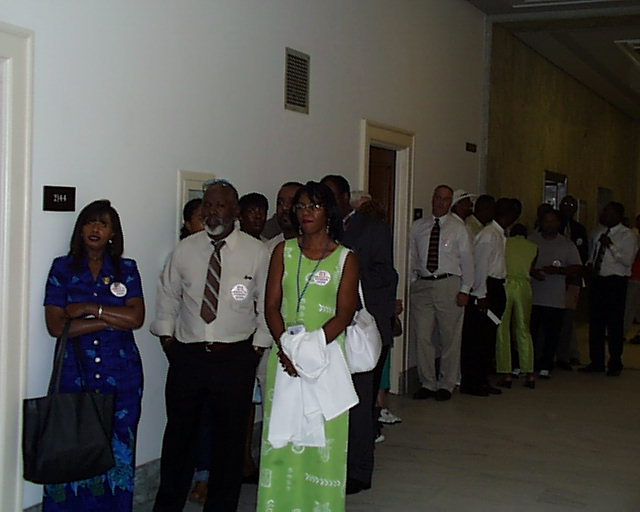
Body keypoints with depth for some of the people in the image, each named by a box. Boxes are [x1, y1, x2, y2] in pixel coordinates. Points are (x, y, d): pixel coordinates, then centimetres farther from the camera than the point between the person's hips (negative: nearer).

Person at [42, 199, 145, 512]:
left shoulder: (127, 270, 8)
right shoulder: (63, 268, 5)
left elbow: (136, 318, -6)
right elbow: (56, 326, -5)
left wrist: (89, 308, -9)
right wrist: (112, 320, -9)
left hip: (121, 377, 1)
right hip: (75, 374, -1)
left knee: (117, 452, 2)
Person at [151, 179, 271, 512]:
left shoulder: (256, 252, -3)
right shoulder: (185, 249, 3)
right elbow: (168, 295, 13)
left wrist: (258, 346, -3)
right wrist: (166, 335, 7)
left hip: (235, 358, -2)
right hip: (187, 355, 2)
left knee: (229, 438, 8)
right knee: (179, 434, 12)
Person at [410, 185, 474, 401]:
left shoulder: (458, 228, 3)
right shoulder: (418, 226, 10)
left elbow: (467, 261, 2)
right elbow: (412, 257, 13)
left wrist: (465, 290, -4)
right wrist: (413, 282, 3)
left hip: (448, 284, -2)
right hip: (422, 285, 2)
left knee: (450, 338, 4)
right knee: (422, 337, 2)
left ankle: (446, 385, 16)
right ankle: (427, 383, 14)